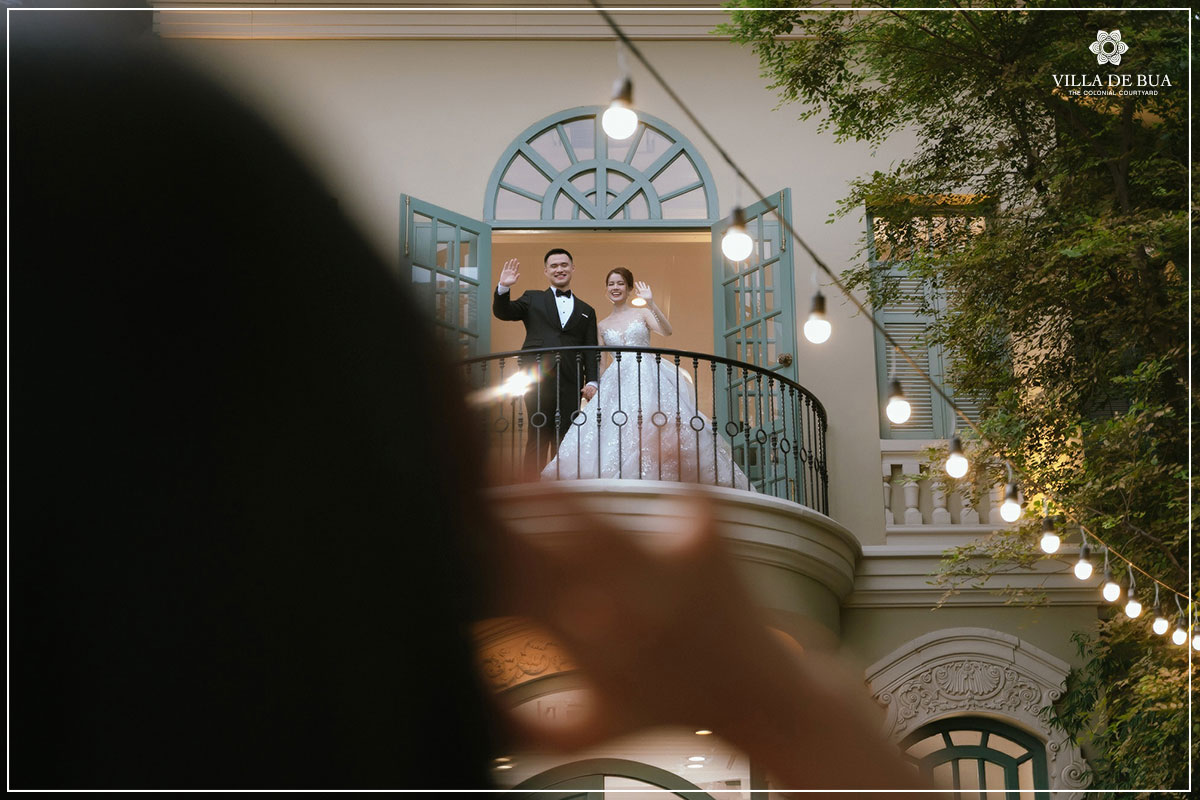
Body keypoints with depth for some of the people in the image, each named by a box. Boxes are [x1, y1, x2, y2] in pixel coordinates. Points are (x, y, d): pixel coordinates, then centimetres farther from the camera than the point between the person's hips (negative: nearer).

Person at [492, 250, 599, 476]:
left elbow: (591, 351, 13)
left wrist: (592, 381, -2)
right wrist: (504, 288, -15)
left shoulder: (586, 311, 20)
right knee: (538, 438, -3)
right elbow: (503, 312, 4)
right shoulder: (533, 299, 17)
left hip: (570, 382, 2)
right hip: (539, 379, -2)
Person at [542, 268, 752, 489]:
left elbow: (667, 331, -10)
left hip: (647, 378, -3)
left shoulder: (642, 313, 9)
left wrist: (651, 303, -18)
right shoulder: (603, 326, 19)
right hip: (618, 384, 3)